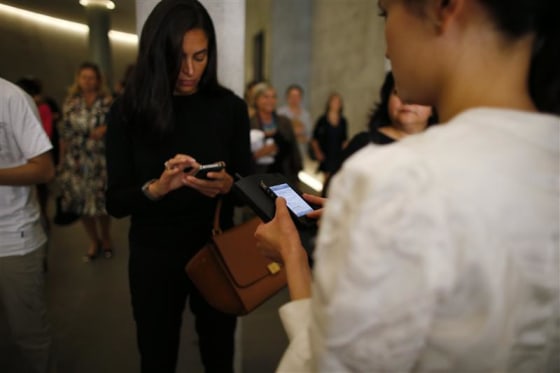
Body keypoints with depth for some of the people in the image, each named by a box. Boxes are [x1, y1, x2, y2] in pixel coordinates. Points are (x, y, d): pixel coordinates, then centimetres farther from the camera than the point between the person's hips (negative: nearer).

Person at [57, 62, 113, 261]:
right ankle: (94, 241, 26)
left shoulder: (107, 102, -1)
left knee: (101, 201, 1)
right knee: (81, 202, 5)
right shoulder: (70, 102, 6)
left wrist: (105, 129, -20)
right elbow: (64, 133, 8)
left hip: (100, 160, -2)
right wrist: (61, 160, 8)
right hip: (75, 161, 3)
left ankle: (105, 239, 26)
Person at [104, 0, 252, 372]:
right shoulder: (128, 112, -7)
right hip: (154, 256, 0)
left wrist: (227, 185, -24)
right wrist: (157, 188, -28)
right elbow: (116, 202, -8)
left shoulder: (230, 107, -6)